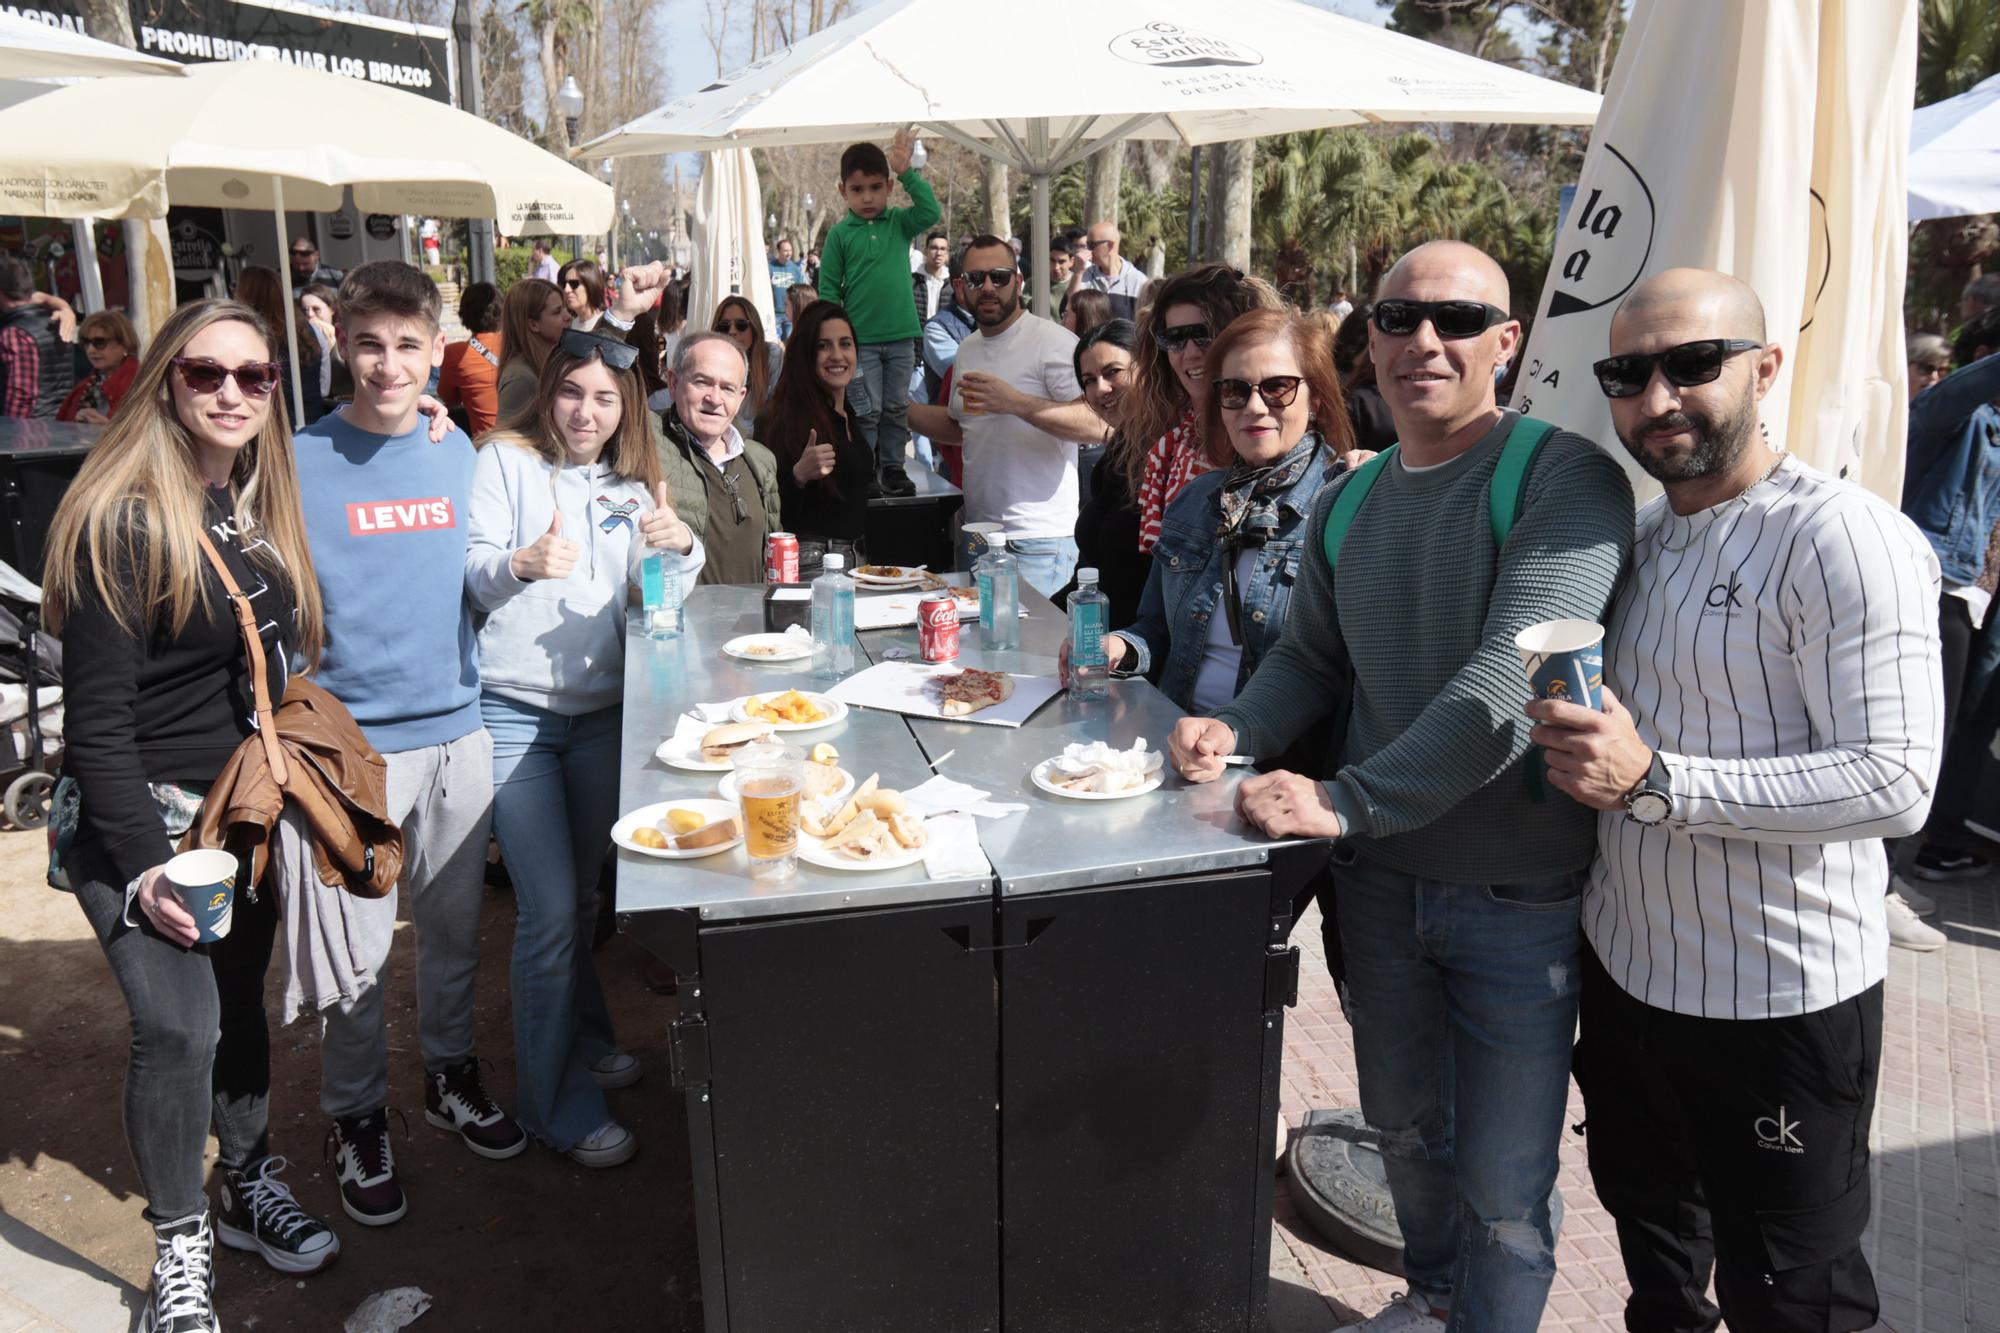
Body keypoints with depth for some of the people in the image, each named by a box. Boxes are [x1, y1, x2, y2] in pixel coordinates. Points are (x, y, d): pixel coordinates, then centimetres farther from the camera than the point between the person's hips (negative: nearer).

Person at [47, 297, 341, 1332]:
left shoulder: (260, 509, 7)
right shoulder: (123, 520, -16)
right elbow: (97, 717, -17)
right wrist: (143, 867, -20)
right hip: (133, 819, -7)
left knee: (240, 999, 15)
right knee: (178, 1023, -14)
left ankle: (250, 1188, 34)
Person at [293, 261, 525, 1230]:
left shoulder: (460, 454, 6)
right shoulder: (301, 463, -8)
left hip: (456, 728, 4)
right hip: (354, 741, -4)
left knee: (454, 928, 17)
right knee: (358, 950, 5)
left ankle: (450, 1076, 38)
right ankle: (356, 1120, 26)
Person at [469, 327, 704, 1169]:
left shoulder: (628, 483, 12)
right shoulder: (505, 461, -3)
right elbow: (472, 577, -10)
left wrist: (678, 546, -14)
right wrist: (521, 563, -31)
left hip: (601, 709, 5)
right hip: (513, 712, -5)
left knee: (582, 893, 17)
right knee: (550, 910, -6)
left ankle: (584, 1043, 37)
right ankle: (558, 1107, 8)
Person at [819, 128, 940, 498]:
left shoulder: (899, 223, 6)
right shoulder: (839, 234, 0)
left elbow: (930, 212, -12)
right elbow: (828, 287, 0)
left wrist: (908, 172, -13)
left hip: (901, 335, 2)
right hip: (860, 339, -2)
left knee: (897, 408, 9)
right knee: (865, 410, -1)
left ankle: (892, 467, 20)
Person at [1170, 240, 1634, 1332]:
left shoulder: (1564, 480, -16)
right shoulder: (1346, 503, 5)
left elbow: (1513, 681, -27)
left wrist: (1348, 800, -29)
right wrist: (1237, 730, -6)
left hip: (1518, 898, -6)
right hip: (1379, 877, 6)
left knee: (1502, 1187, 8)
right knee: (1403, 1125, 25)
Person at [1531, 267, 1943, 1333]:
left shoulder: (1846, 539, -19)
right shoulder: (1637, 536, 6)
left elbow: (1896, 783, -25)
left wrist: (1652, 781, -30)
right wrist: (1579, 748, 1)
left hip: (1778, 1003, -7)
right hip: (1624, 965, 7)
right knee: (1649, 1220, 27)